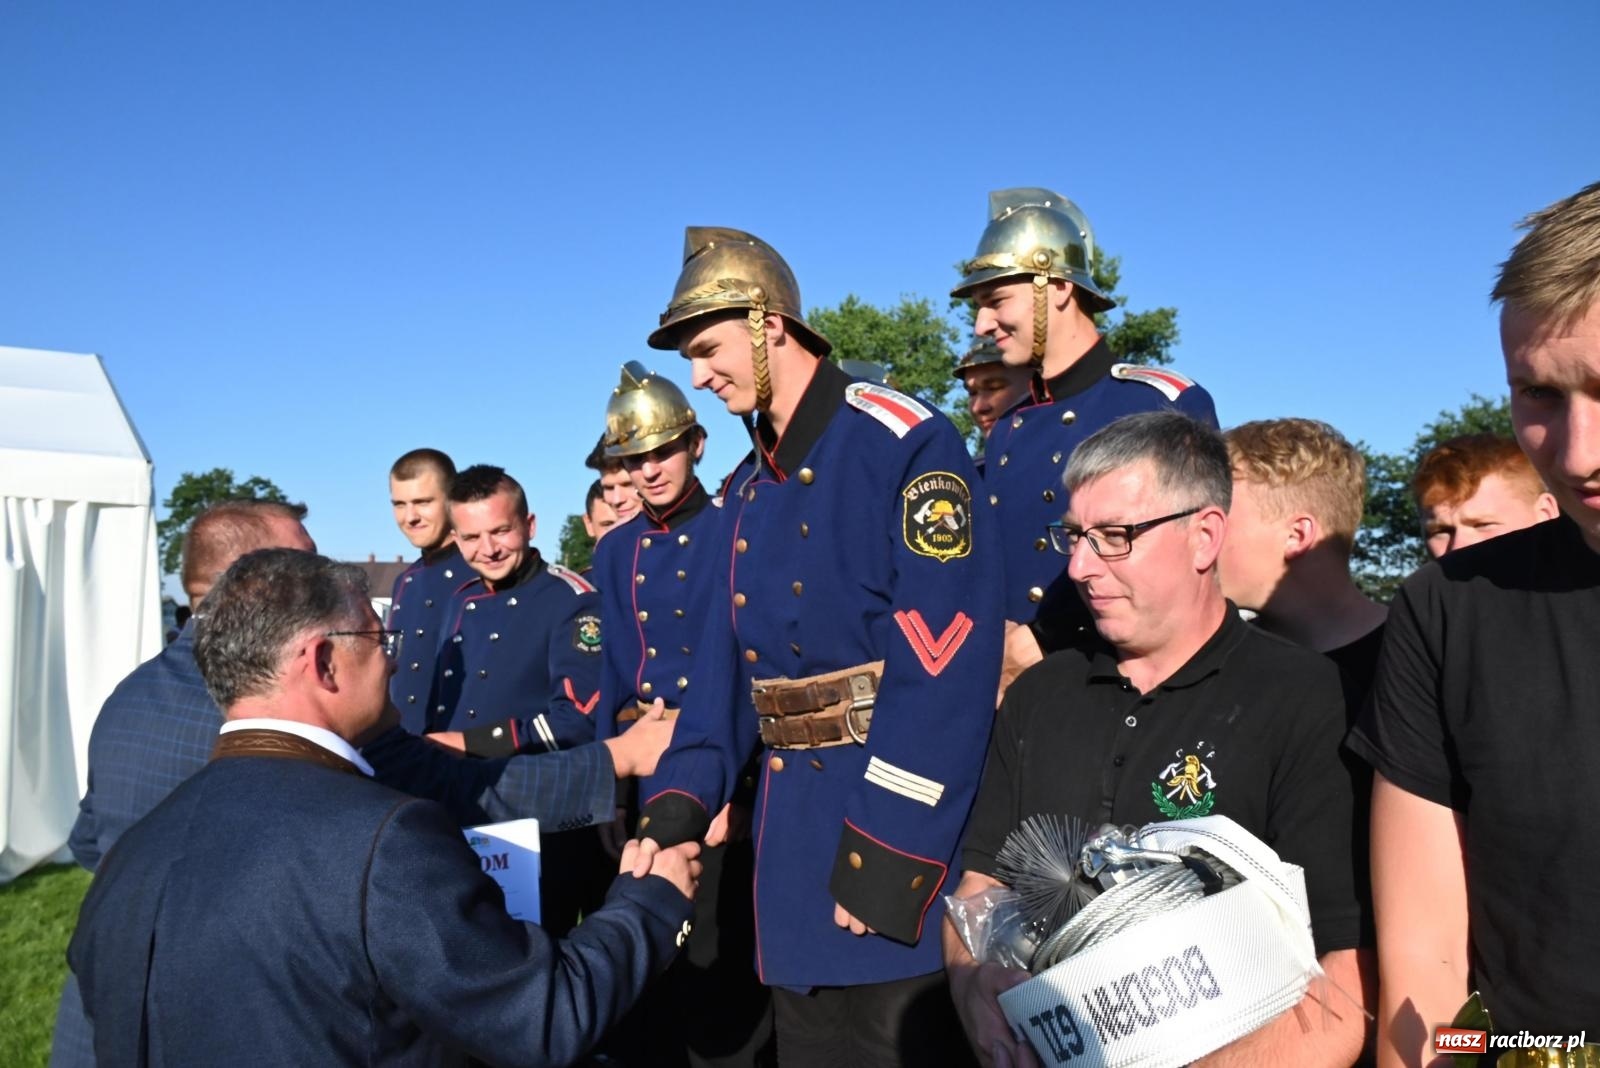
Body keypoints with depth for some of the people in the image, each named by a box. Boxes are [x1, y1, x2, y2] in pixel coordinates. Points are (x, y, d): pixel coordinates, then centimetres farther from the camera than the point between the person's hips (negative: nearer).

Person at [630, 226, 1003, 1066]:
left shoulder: (904, 443, -13)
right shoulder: (747, 489, 13)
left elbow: (944, 659, -20)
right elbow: (726, 661, 12)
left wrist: (891, 845, -21)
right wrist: (681, 796, -1)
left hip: (888, 811, -7)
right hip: (789, 821, 8)